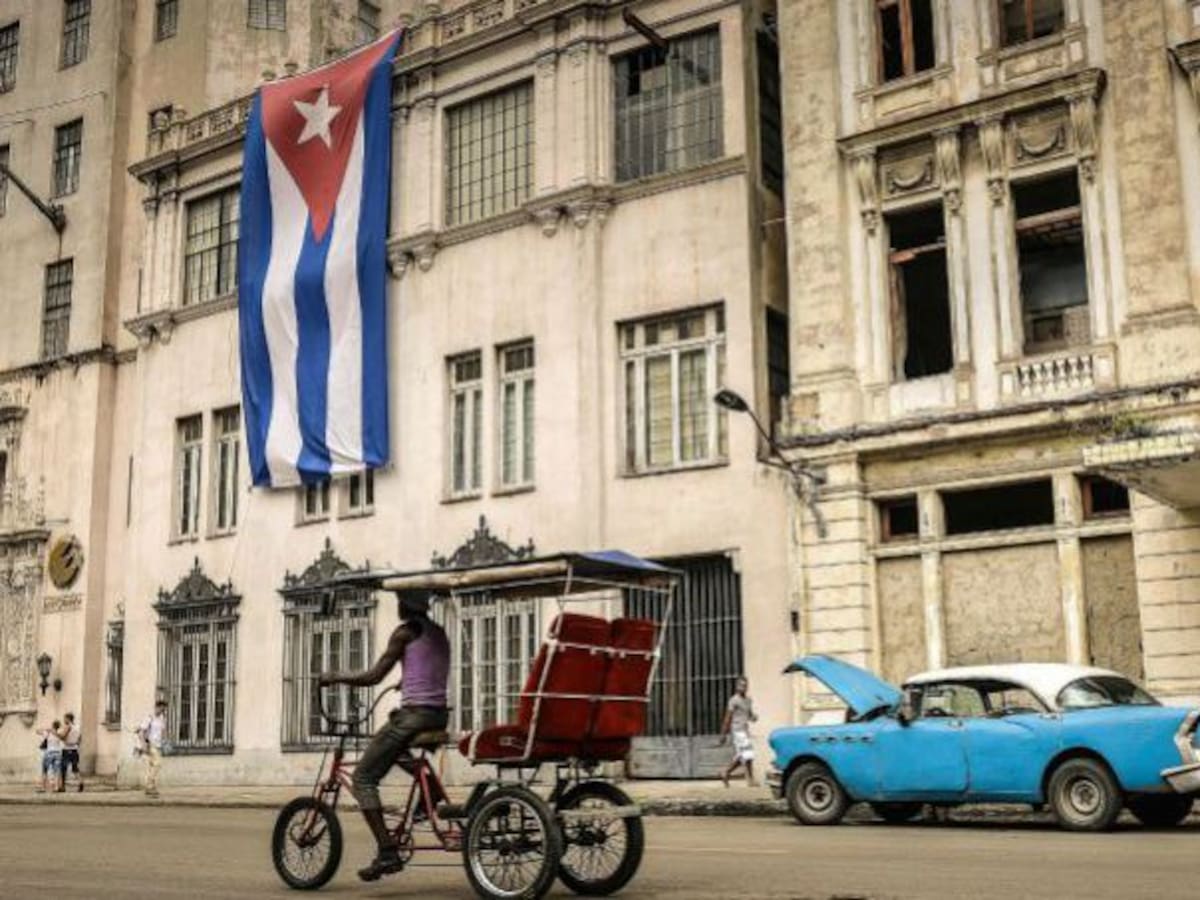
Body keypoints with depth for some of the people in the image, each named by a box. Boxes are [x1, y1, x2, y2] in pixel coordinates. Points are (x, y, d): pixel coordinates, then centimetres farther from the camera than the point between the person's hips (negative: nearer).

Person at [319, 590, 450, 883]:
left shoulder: (405, 632, -5)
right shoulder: (439, 633, 16)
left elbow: (374, 676, -8)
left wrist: (334, 677, 4)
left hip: (414, 714, -8)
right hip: (439, 715, 8)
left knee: (363, 778, -1)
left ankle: (387, 851, -12)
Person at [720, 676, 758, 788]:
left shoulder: (749, 700, 15)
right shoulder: (734, 700, -8)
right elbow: (728, 718, -8)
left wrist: (753, 718, -1)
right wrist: (724, 734, -7)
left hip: (745, 730, 8)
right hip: (738, 731, -8)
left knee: (741, 757, 10)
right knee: (747, 754, -13)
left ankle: (726, 774, 23)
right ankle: (750, 779, -9)